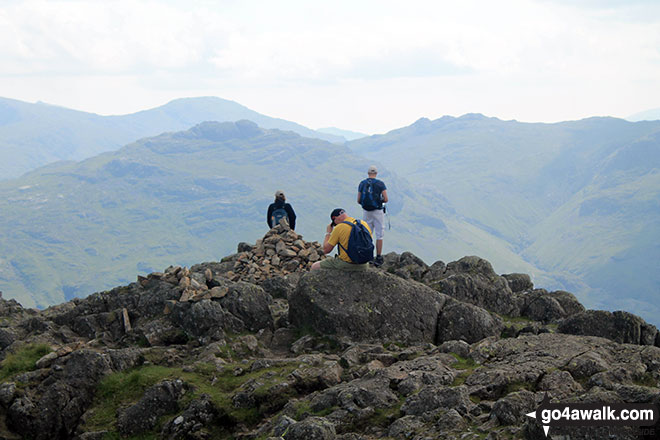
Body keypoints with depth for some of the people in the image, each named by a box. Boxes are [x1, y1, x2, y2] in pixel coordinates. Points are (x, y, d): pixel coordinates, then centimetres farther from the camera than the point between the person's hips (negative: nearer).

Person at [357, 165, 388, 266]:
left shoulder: (362, 184, 1)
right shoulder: (380, 184, -8)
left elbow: (359, 201, 3)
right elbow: (385, 199, -11)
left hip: (366, 212, 3)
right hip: (378, 212, -3)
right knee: (379, 236, 4)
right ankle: (378, 258, 2)